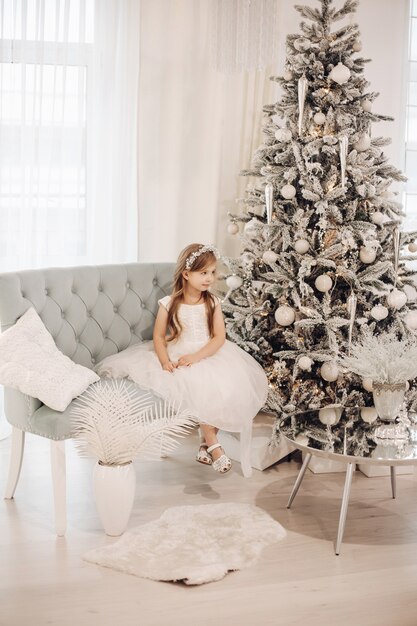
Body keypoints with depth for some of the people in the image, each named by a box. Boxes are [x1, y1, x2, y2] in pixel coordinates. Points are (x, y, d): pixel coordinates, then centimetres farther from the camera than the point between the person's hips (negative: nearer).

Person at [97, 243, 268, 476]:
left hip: (209, 355, 2)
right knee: (195, 388, -31)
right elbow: (159, 337, 0)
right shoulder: (169, 304, -2)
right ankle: (212, 443, -11)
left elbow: (220, 337, -5)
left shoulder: (212, 303, 2)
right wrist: (164, 360, -19)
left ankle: (207, 441, -3)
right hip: (177, 356, -2)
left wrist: (195, 357, -19)